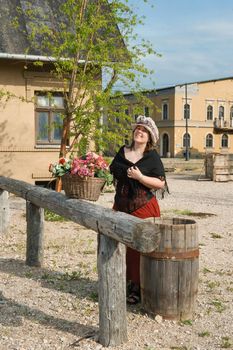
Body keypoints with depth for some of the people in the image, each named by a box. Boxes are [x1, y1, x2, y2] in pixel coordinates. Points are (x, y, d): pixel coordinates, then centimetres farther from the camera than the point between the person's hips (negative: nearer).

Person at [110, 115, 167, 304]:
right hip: (121, 206, 5)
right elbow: (111, 173, 22)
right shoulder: (122, 151, 11)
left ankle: (139, 287, 9)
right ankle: (126, 281, 23)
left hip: (143, 207, -5)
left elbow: (161, 183, -10)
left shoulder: (152, 157, -3)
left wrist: (140, 177, -19)